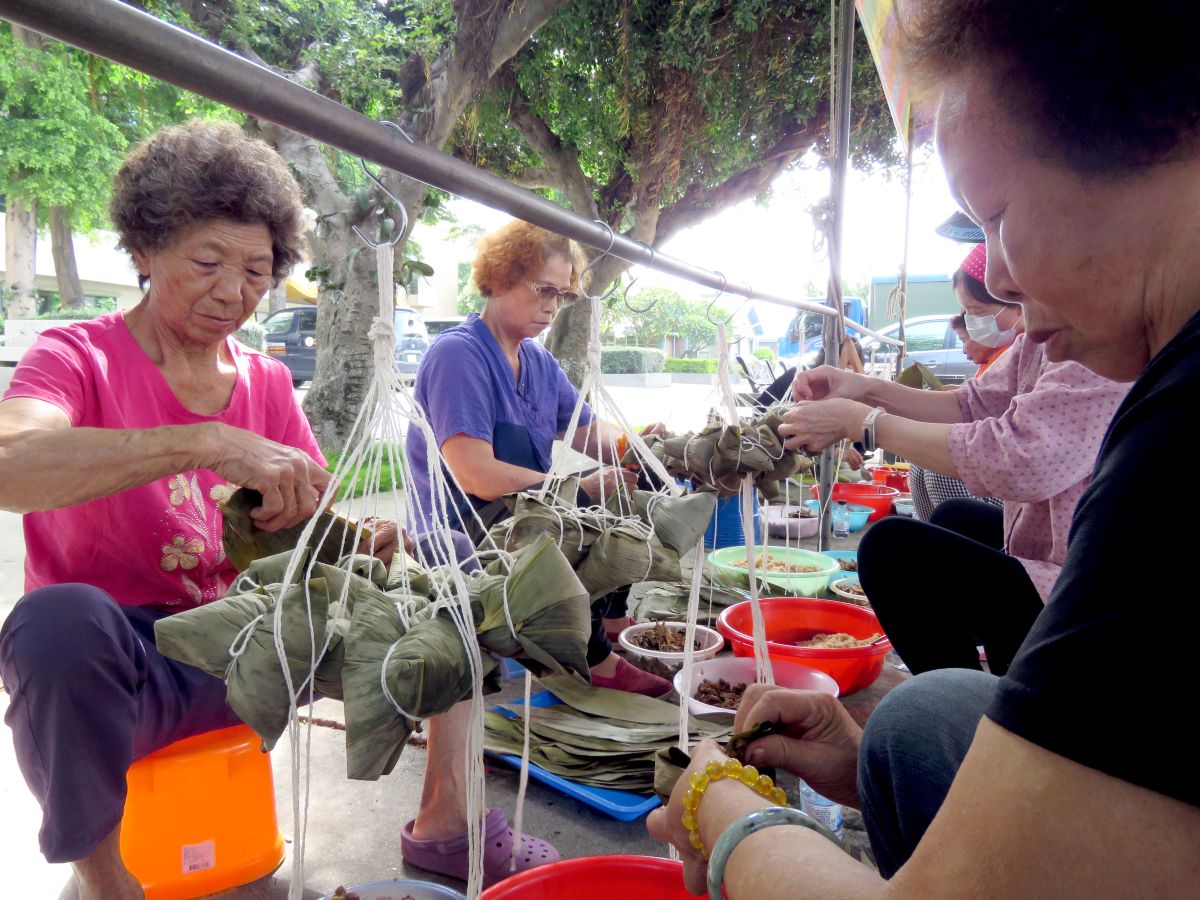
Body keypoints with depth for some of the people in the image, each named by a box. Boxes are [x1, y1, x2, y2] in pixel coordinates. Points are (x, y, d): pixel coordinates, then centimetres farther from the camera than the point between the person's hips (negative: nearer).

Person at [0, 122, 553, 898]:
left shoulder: (268, 383, 5)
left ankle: (444, 814, 1)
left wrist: (369, 544, -18)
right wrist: (209, 442, -38)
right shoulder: (78, 359, -9)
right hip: (112, 667, -4)